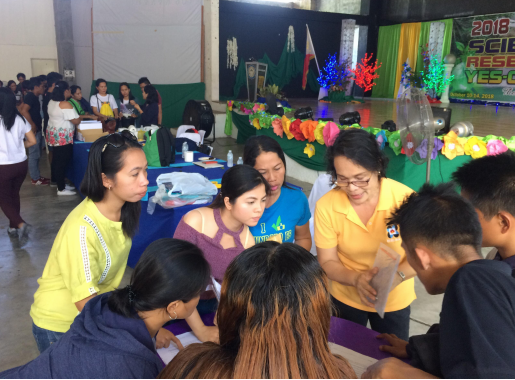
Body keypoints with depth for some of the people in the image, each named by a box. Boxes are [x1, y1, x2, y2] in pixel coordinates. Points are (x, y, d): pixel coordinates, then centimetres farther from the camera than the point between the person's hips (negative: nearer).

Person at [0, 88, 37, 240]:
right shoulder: (20, 119, -3)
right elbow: (32, 141, 2)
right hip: (21, 164, 4)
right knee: (14, 195, 21)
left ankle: (20, 224, -9)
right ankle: (13, 227, 30)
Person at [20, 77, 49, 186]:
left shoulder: (33, 96, 14)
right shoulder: (31, 96, -15)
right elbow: (24, 111, -26)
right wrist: (33, 125, -22)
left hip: (37, 129, 10)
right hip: (33, 130, -10)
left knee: (36, 154, 15)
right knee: (34, 154, -3)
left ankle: (36, 176, 23)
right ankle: (35, 179, 3)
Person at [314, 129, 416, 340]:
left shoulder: (405, 199, -25)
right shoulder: (326, 206, -23)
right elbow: (327, 262, -13)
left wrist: (397, 276, -34)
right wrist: (356, 279, -32)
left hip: (394, 301, 0)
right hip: (346, 299, 1)